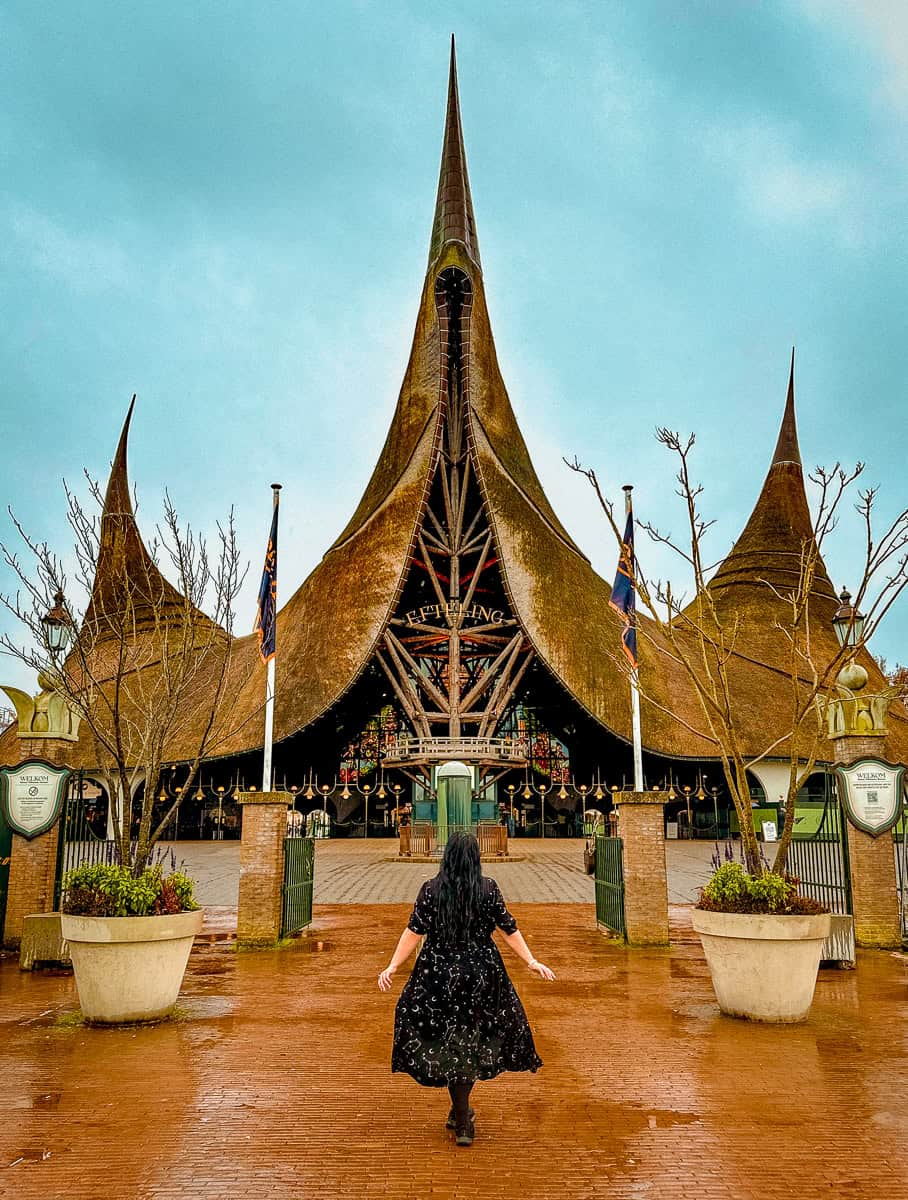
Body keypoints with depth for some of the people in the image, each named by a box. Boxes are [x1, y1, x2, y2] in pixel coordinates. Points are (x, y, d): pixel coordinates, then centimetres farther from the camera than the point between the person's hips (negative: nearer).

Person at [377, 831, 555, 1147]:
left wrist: (392, 967, -6)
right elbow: (509, 930, -4)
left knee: (447, 1044, 11)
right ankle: (460, 1112, 25)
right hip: (482, 975, 0)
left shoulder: (430, 889, -6)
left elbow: (414, 931, -9)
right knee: (475, 1040, 17)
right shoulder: (489, 888, -5)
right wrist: (531, 962, 3)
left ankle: (462, 1122, 16)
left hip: (439, 974, 0)